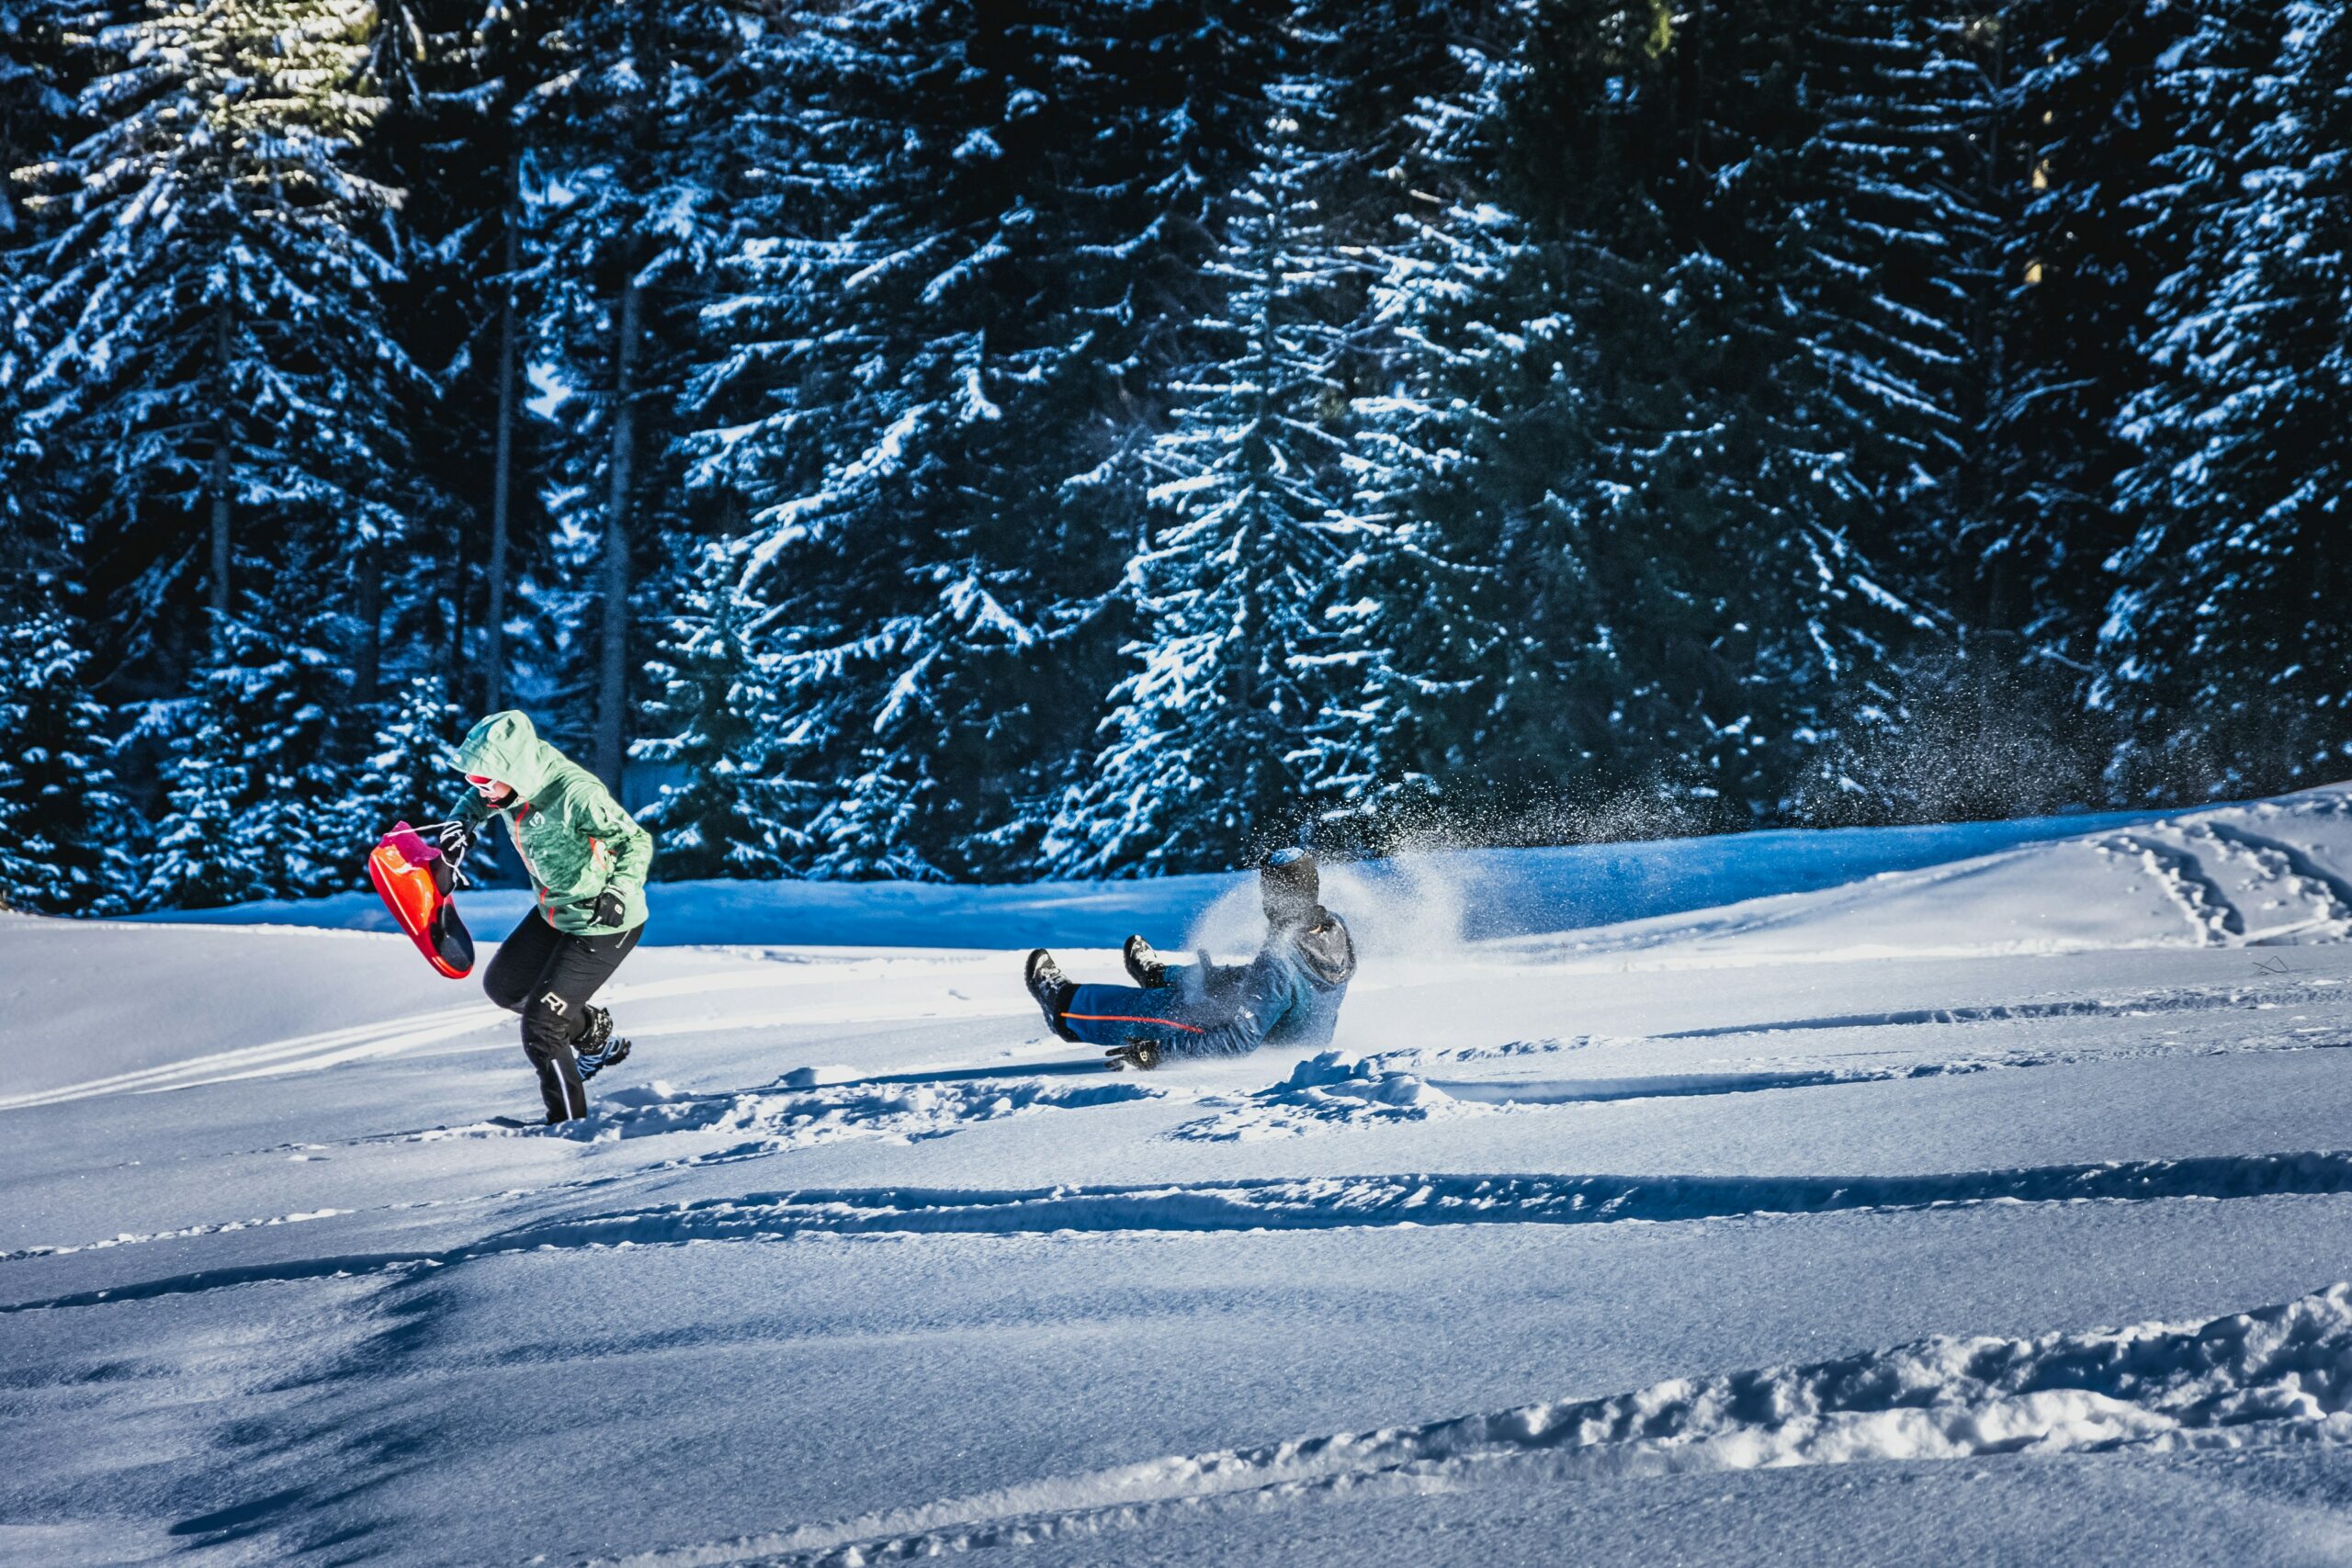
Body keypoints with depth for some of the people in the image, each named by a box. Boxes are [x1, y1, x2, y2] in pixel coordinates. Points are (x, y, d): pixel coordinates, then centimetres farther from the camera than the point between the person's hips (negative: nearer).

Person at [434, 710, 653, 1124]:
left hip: (603, 926, -9)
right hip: (554, 914, 9)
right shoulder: (514, 783, -10)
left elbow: (636, 842, -25)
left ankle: (570, 1123, 10)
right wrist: (462, 826, -7)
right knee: (503, 985, 23)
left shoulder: (575, 794, -33)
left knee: (541, 1026, -8)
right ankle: (596, 1036, 36)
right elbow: (478, 802, 14)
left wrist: (619, 892, -41)